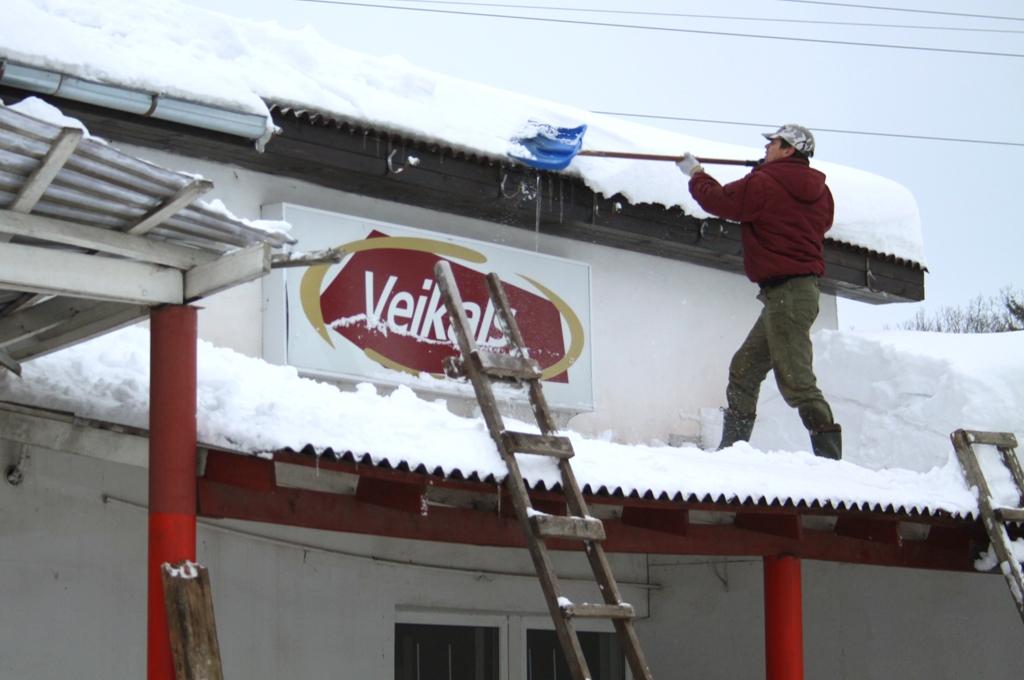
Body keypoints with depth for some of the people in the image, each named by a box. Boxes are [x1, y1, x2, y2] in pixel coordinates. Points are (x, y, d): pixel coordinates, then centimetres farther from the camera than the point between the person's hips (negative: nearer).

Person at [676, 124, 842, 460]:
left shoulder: (764, 184, -12)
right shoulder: (819, 191, 11)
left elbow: (720, 200, -3)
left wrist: (696, 174, 18)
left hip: (785, 291, -10)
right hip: (803, 286, 10)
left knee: (795, 378, -12)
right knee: (744, 369, 14)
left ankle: (829, 454, -15)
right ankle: (731, 447, 17)